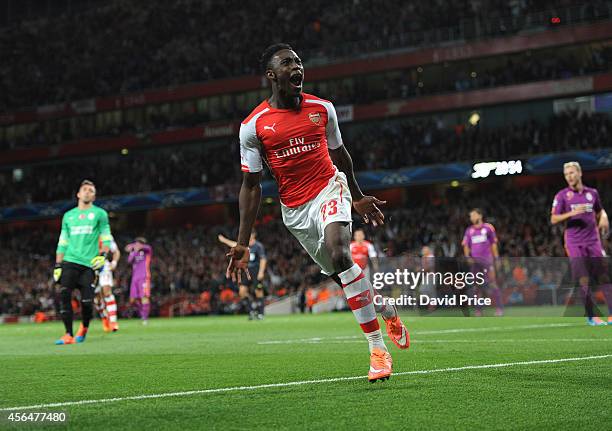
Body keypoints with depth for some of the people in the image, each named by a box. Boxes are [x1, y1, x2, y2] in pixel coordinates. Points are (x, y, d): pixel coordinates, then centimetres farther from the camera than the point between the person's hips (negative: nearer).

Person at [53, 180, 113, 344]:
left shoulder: (100, 213, 9)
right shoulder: (68, 215, 17)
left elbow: (106, 238, 5)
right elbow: (62, 243, 18)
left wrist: (102, 255, -13)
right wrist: (57, 266, 11)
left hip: (89, 264, -2)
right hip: (70, 262, 2)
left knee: (86, 301, -9)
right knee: (64, 295, -16)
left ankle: (84, 327, 22)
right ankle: (69, 335, -12)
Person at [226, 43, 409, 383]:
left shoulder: (322, 109, 0)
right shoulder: (253, 126, -5)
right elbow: (250, 185, -2)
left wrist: (358, 197, 27)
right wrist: (242, 244, -6)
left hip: (330, 189, -1)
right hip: (294, 209, 1)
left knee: (339, 253, -27)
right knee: (339, 273, 4)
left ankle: (377, 347, -21)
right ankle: (387, 311, 34)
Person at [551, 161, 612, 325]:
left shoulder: (592, 193, 10)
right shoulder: (562, 195, -1)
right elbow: (553, 219, -4)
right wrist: (571, 213, -19)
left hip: (593, 241, 3)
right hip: (575, 243, -3)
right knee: (584, 280, -6)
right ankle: (591, 316, 0)